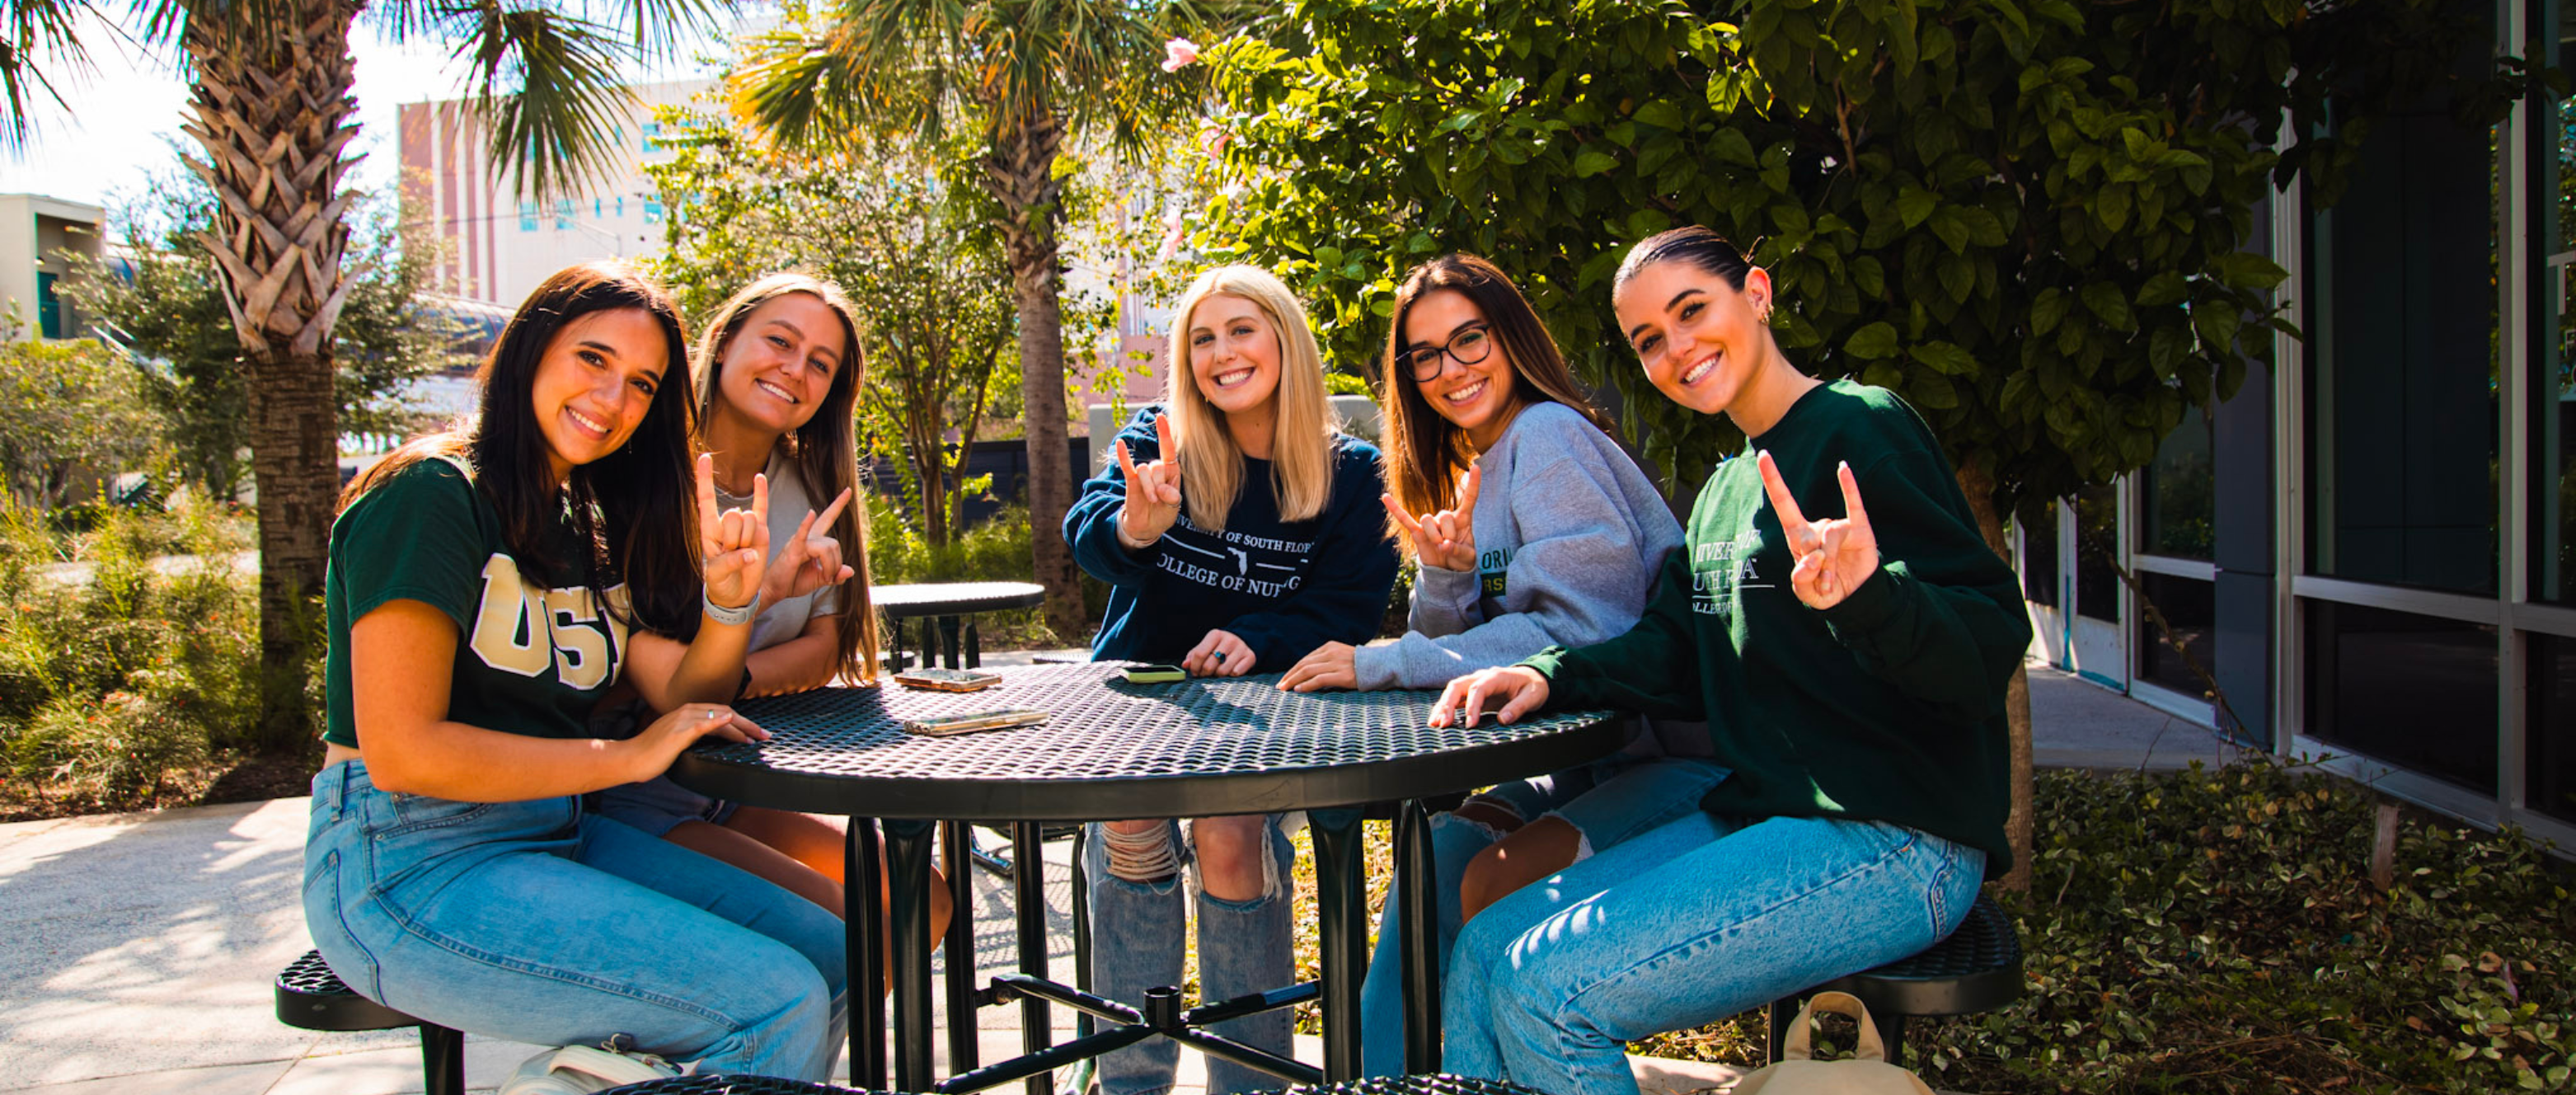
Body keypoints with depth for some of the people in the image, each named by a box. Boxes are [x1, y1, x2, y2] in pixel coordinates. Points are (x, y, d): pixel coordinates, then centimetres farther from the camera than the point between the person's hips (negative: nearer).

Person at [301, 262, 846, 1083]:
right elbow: (402, 752, -18)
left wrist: (730, 597, -12)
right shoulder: (431, 497, -10)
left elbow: (684, 698, 8)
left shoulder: (591, 528, 15)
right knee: (778, 1005, -20)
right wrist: (628, 758, -12)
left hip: (557, 837, 8)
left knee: (832, 959, 0)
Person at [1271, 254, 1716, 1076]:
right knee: (1439, 851, -7)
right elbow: (1454, 645, 11)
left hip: (1684, 758, -8)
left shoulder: (1547, 435, -14)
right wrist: (1445, 574, -12)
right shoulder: (1476, 468, 13)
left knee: (1494, 882, -23)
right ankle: (1383, 1075, 3)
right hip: (1600, 757, 8)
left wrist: (1383, 664, -20)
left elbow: (1588, 628, -23)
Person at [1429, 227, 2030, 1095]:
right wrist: (1552, 676, -1)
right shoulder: (1725, 487, 17)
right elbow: (1679, 653, 17)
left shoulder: (1862, 430, -10)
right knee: (1481, 954, 1)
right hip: (1753, 821, 9)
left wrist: (1868, 595, -38)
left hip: (1889, 846, -8)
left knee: (1549, 991, -19)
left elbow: (1993, 641, -18)